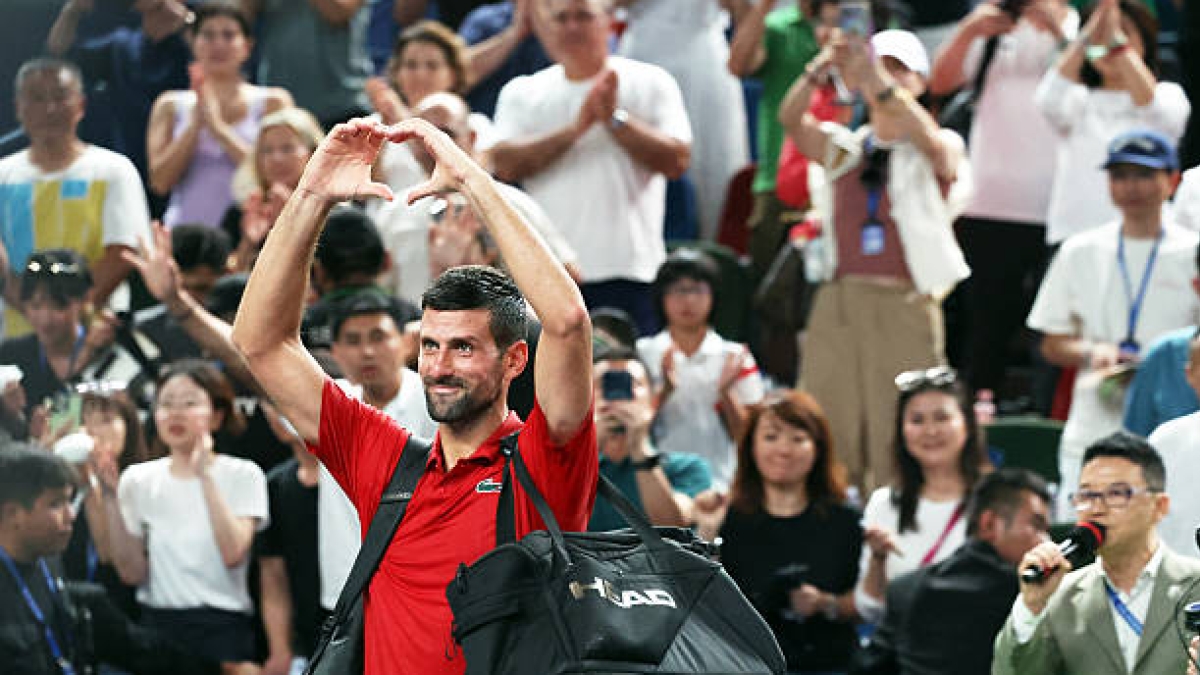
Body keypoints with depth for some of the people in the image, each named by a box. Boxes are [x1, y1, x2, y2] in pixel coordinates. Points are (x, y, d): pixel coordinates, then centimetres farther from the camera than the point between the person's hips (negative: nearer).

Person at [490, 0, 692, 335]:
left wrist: (615, 118, -9)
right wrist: (577, 127, -11)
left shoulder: (650, 83, 7)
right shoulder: (521, 93, 12)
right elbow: (505, 165, -4)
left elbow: (676, 160, -4)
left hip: (627, 271, -2)